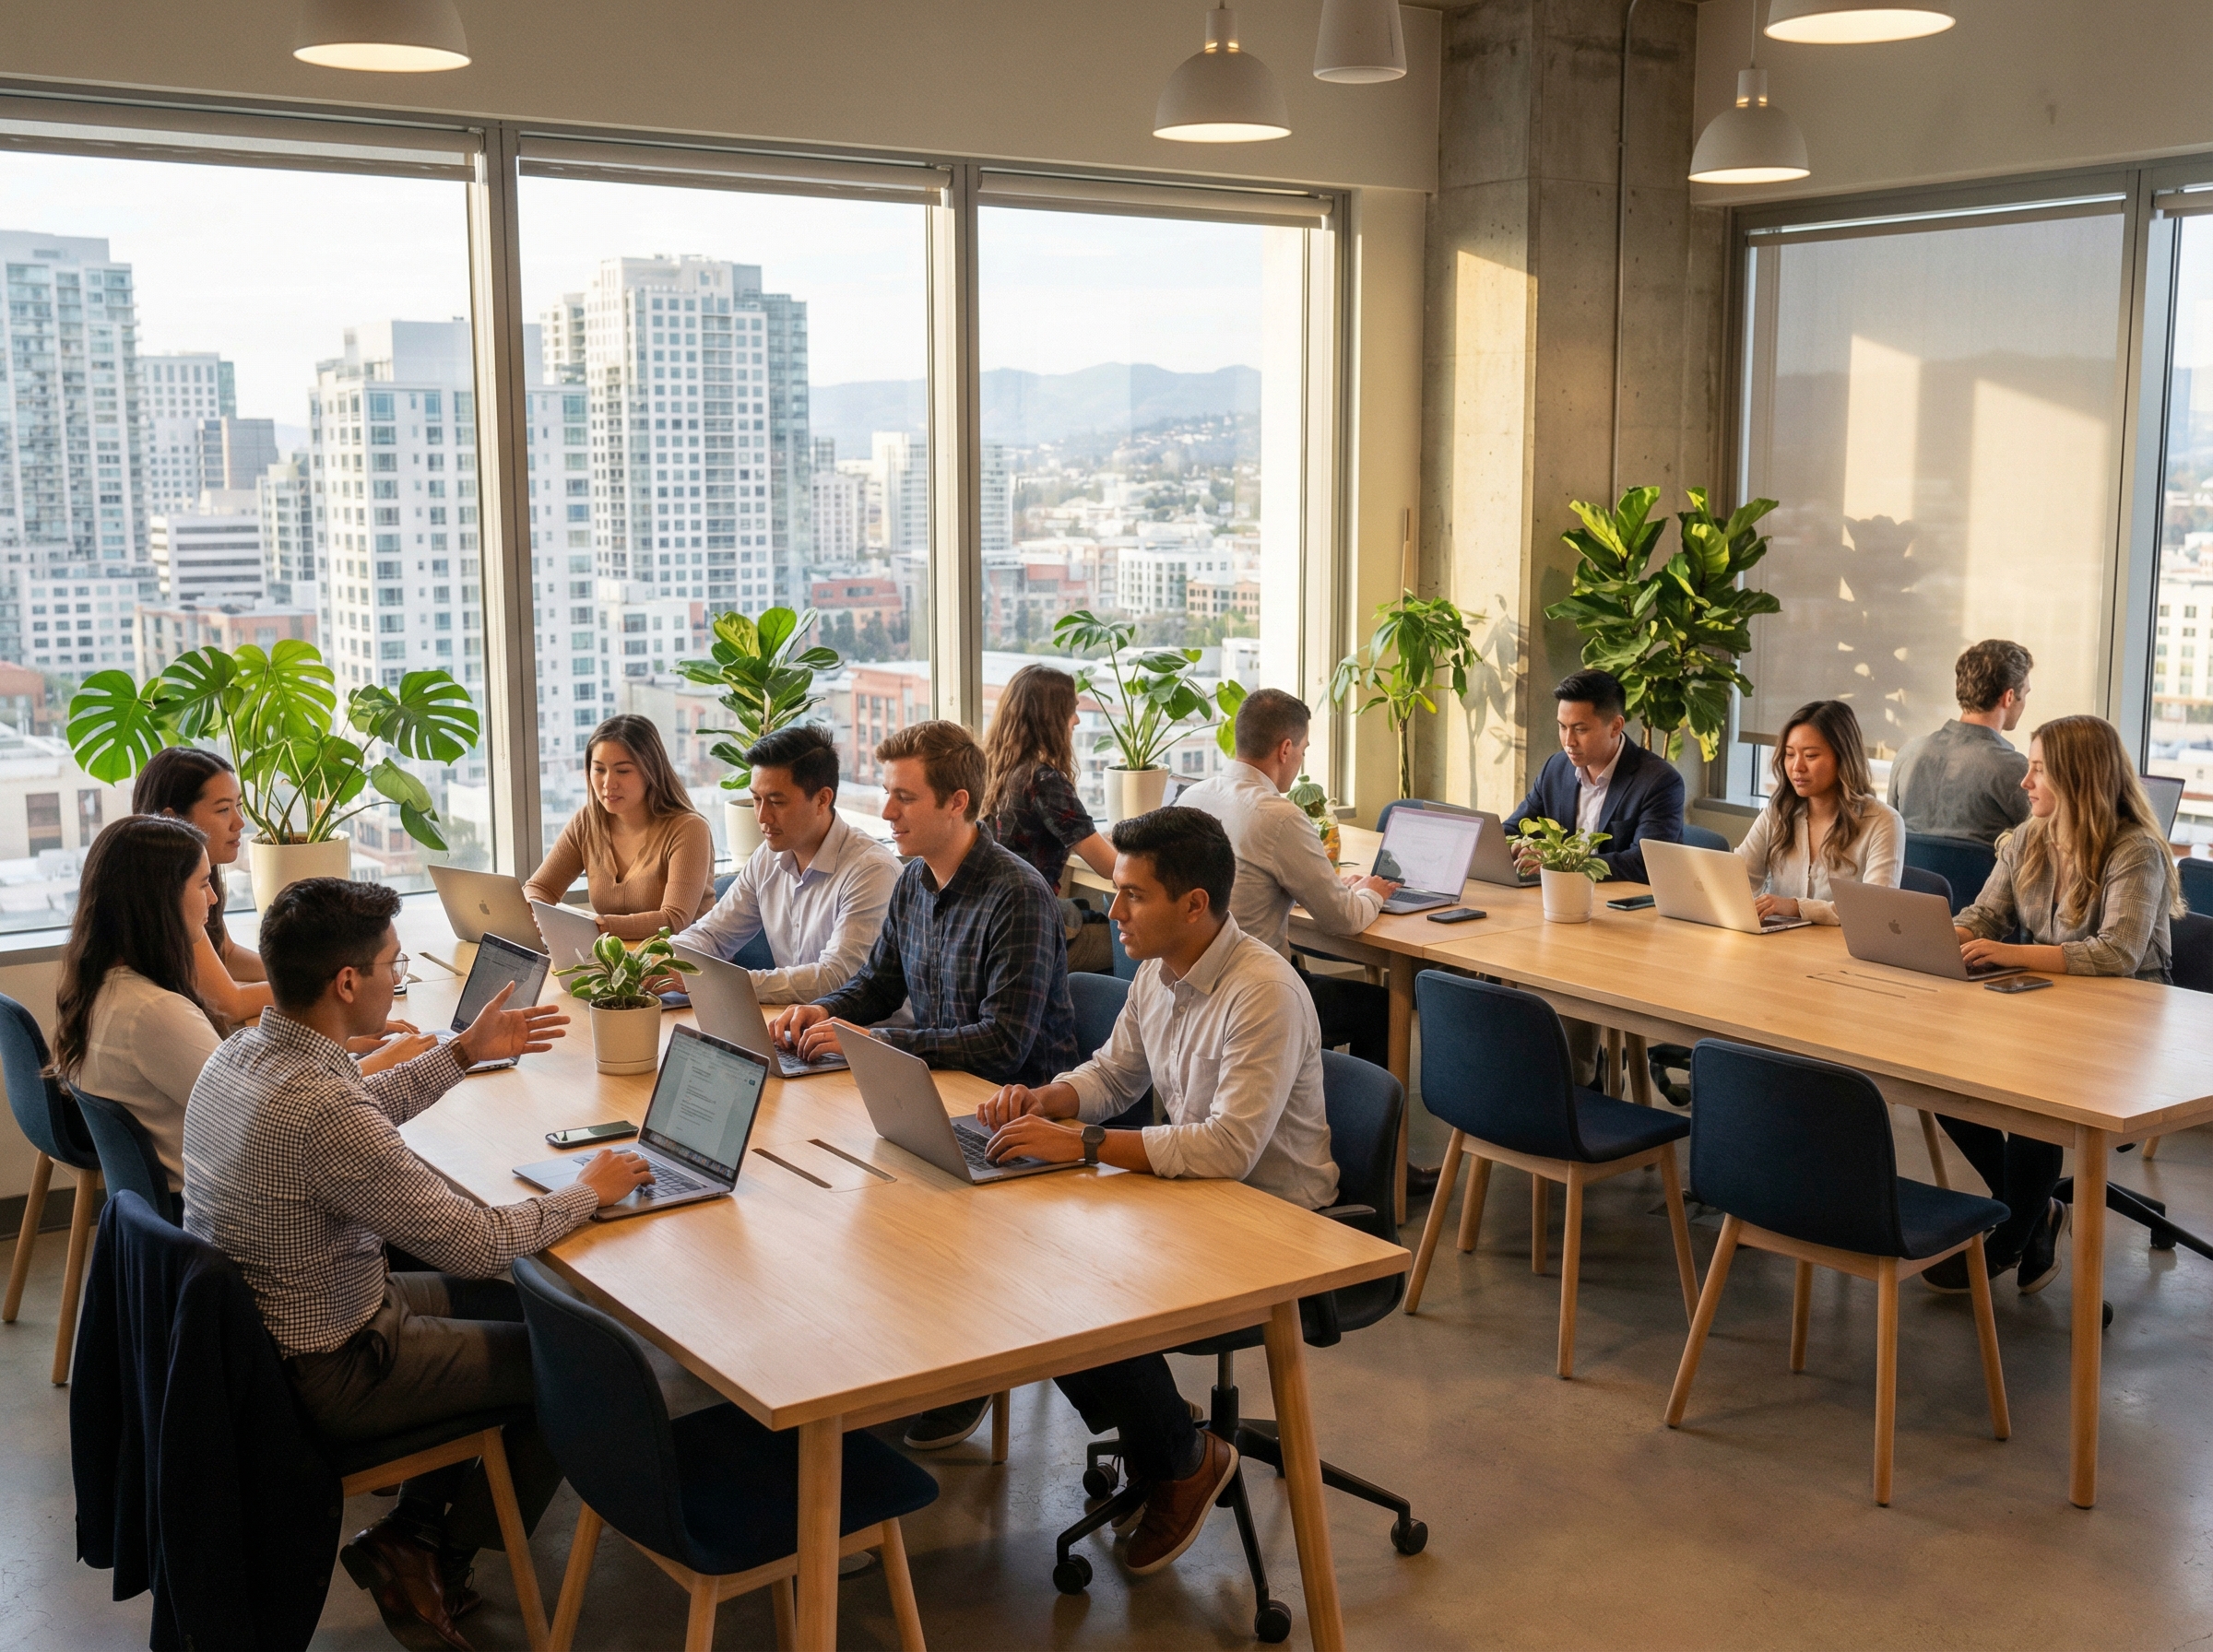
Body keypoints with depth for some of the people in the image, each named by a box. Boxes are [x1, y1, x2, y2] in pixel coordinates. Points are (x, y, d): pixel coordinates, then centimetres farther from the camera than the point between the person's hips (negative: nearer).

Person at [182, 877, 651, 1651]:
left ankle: (413, 1526, 23)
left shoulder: (237, 1054, -4)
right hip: (325, 1372, -9)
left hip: (248, 1329, 9)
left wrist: (464, 1052, 17)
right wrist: (588, 1191, -12)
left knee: (512, 1305, 23)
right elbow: (472, 1244, -27)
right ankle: (436, 1561, 20)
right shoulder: (319, 1109, -34)